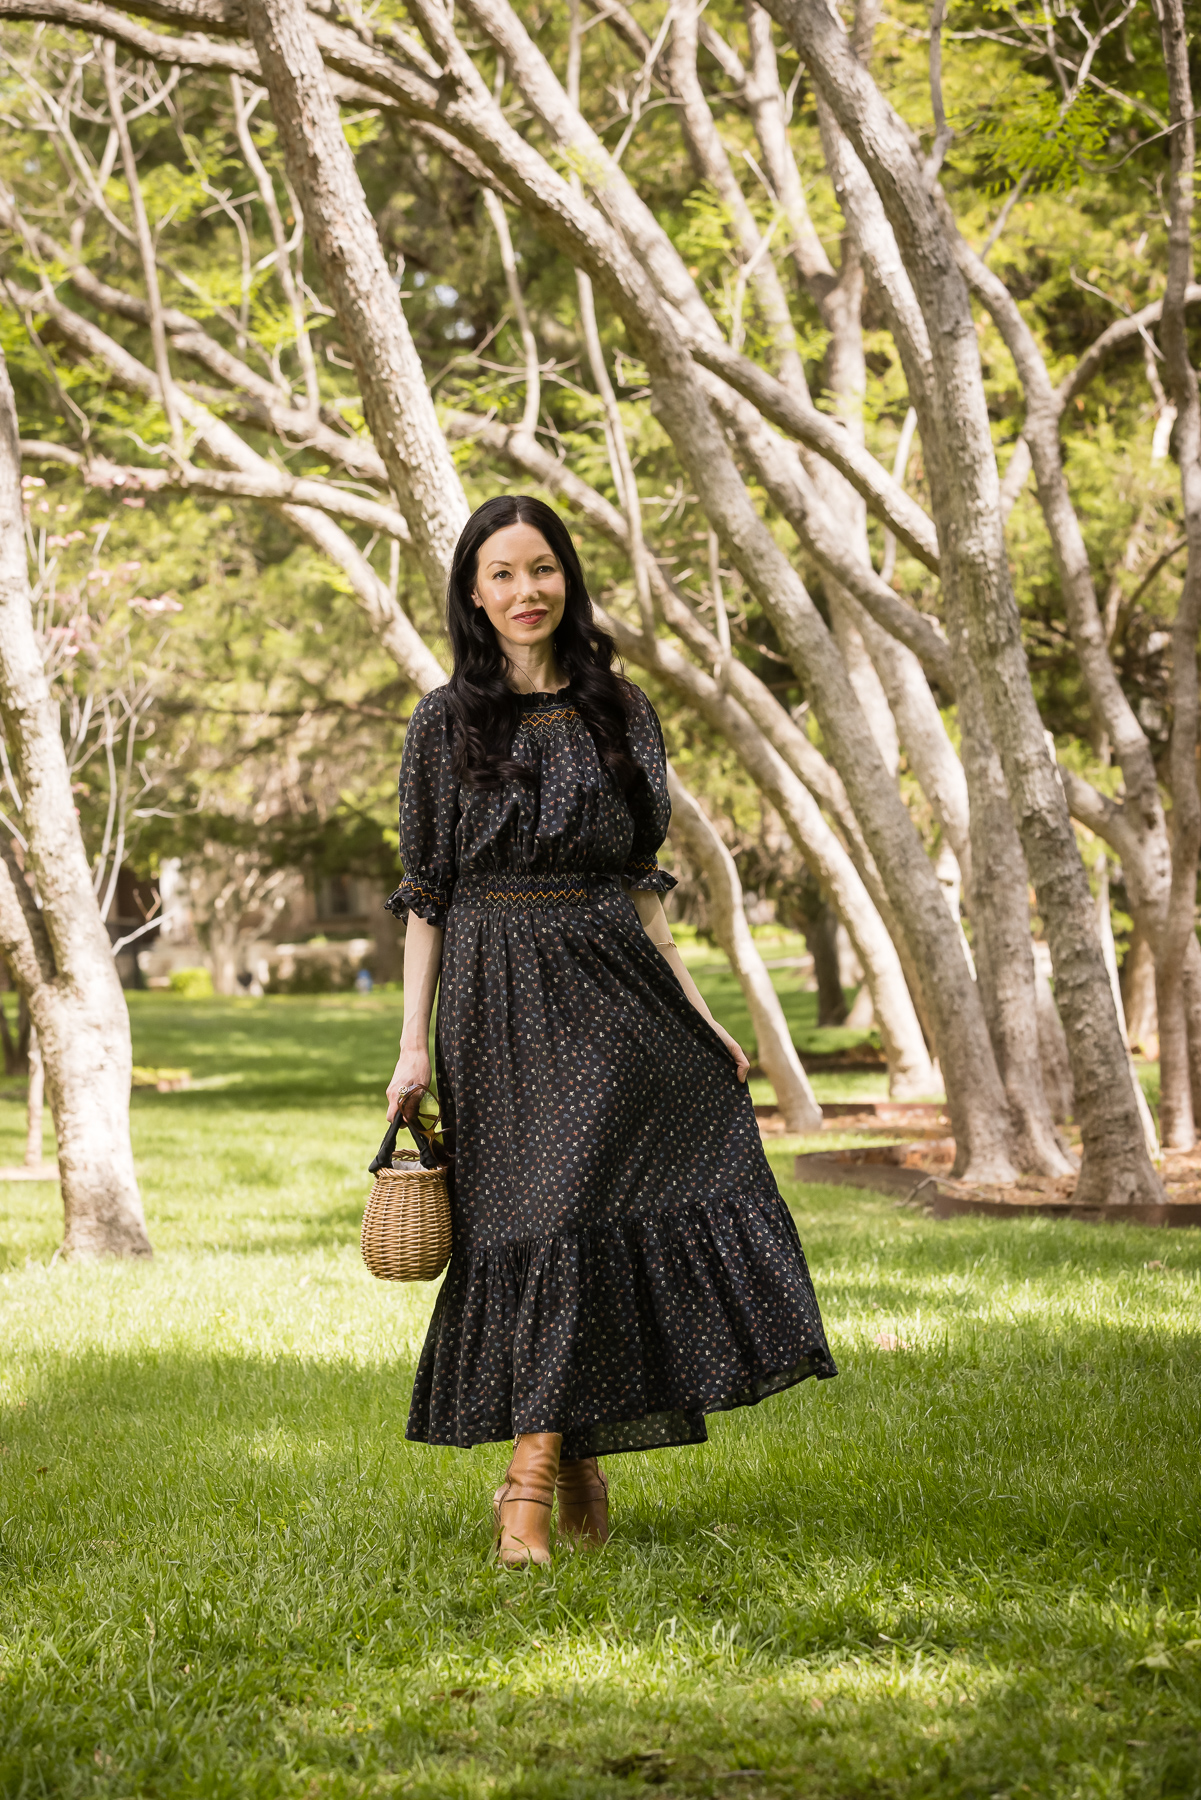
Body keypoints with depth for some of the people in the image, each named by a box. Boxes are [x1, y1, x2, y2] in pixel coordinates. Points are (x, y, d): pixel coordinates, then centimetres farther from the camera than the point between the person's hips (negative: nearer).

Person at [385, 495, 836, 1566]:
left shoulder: (621, 711, 9)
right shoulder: (445, 723, 2)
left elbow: (641, 878, 12)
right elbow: (425, 892, 2)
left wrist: (695, 1011, 6)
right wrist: (414, 1045, -3)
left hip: (614, 994, 2)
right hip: (498, 999, -2)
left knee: (589, 1207, -3)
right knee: (535, 1224, -3)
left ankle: (549, 1465, 10)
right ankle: (537, 1476, 5)